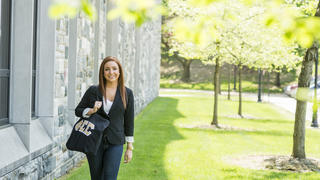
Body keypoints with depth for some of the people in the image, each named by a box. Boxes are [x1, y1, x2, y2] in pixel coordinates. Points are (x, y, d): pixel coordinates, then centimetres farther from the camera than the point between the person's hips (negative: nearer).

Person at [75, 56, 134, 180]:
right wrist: (91, 110, -13)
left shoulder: (127, 93, 1)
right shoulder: (93, 91, 0)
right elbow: (78, 110, 9)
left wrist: (129, 148, 6)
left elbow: (129, 121, 6)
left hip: (115, 143, -1)